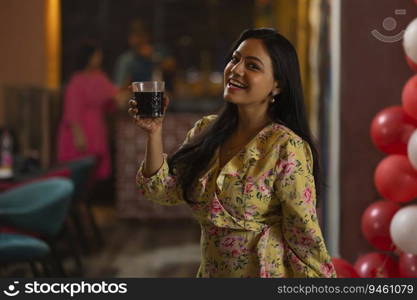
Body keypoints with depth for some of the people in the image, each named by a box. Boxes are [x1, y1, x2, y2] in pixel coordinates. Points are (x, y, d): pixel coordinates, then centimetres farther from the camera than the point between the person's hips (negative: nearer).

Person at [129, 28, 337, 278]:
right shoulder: (206, 130, -2)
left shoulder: (286, 148, -20)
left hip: (267, 271, -6)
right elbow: (166, 190, -5)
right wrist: (154, 132, -15)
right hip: (211, 270, 6)